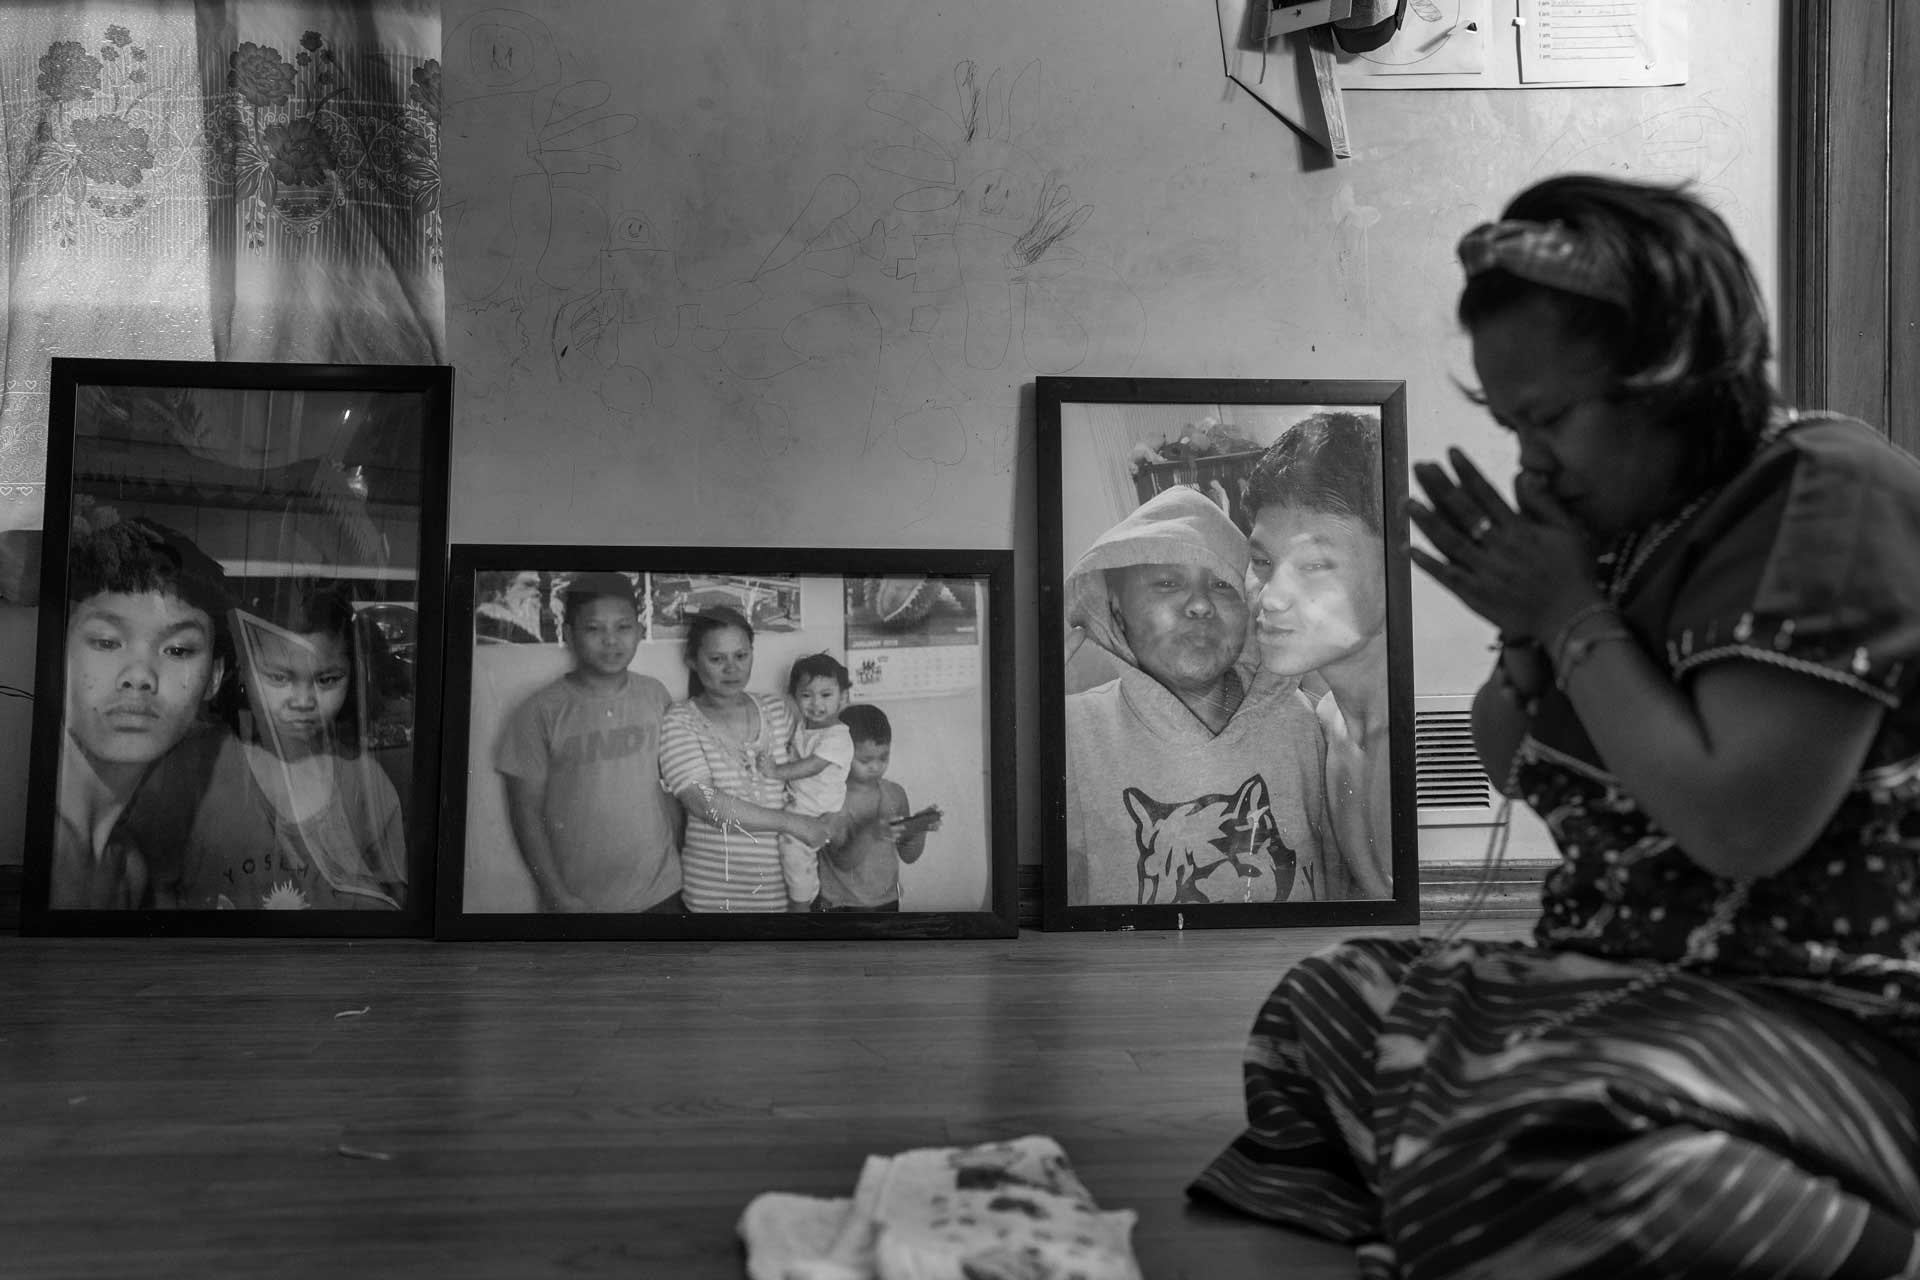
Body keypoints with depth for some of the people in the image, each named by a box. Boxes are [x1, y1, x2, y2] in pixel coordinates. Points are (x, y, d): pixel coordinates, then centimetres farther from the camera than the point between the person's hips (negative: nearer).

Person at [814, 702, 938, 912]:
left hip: (888, 901, 5)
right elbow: (842, 861, -17)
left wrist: (920, 828, -13)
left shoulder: (895, 793, 1)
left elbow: (908, 856, 6)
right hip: (842, 904, -4)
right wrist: (870, 834, -34)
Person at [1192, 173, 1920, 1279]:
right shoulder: (1635, 527, 8)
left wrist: (1571, 617, -17)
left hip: (1829, 1020, -9)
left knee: (1545, 1166, -36)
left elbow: (1740, 822, -26)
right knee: (1319, 1017, 10)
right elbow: (1509, 763, 18)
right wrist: (1525, 634, -2)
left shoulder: (1828, 495, -16)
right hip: (1636, 981, 9)